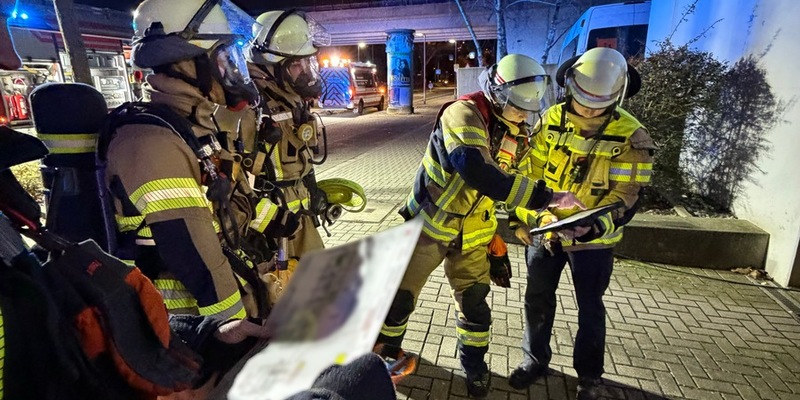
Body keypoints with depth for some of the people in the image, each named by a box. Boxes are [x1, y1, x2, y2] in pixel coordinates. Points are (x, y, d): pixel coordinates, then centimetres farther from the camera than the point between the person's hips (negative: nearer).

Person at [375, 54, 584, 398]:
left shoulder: (516, 132, 0)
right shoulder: (463, 114, -24)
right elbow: (477, 173, -40)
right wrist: (546, 196, -40)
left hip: (472, 234, 5)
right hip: (430, 224, -5)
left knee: (474, 302, 13)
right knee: (400, 296, 8)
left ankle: (474, 363, 38)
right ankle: (384, 350, 36)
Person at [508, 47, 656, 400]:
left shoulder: (631, 136, -15)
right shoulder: (552, 119, -6)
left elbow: (624, 199, -17)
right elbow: (531, 174, -3)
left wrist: (593, 227, -34)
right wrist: (538, 215, -16)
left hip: (593, 240, -3)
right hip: (544, 231, 3)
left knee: (590, 308, 13)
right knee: (537, 300, 15)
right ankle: (535, 360, 37)